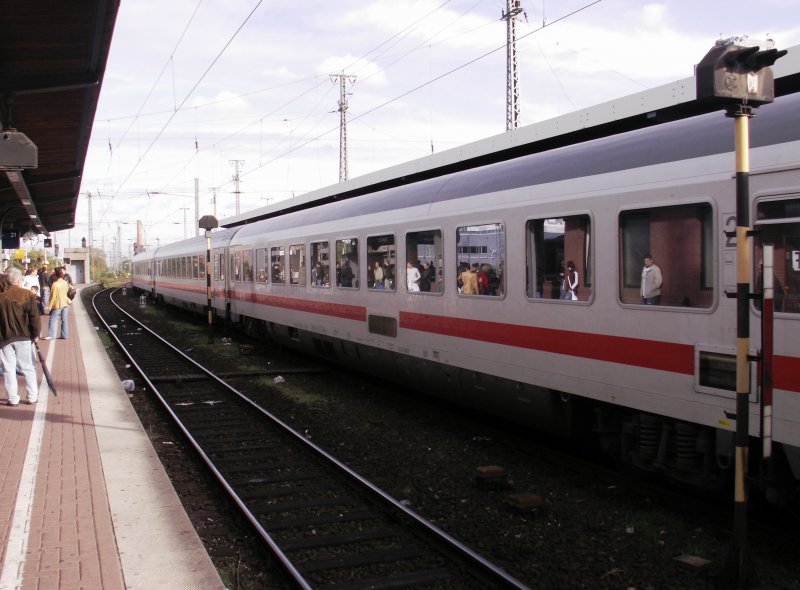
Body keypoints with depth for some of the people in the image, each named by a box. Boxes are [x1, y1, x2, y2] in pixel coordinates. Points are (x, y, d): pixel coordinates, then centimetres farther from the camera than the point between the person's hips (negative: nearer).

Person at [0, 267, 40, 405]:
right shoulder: (27, 294, -6)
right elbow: (34, 316, -8)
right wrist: (35, 335, -1)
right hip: (24, 337, -1)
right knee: (28, 368, 8)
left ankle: (13, 399, 7)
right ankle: (32, 397, 11)